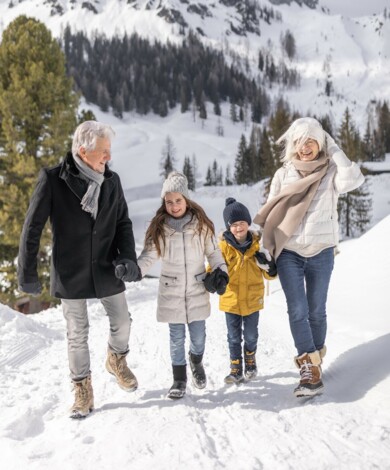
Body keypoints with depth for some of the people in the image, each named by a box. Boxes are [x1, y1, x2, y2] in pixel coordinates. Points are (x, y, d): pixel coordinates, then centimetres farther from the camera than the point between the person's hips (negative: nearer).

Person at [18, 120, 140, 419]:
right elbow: (32, 228, -9)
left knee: (122, 323, 14)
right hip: (70, 274, -3)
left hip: (107, 270, 3)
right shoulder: (53, 180, -14)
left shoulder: (111, 181, -3)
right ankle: (83, 391, 26)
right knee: (77, 335, 8)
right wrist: (27, 274, -7)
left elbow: (123, 223, 4)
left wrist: (128, 258, -13)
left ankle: (117, 360, 44)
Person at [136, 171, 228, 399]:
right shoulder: (159, 228, -2)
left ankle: (196, 362, 38)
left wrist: (221, 271, -7)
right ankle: (179, 379, 22)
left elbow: (213, 252, 7)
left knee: (199, 337, 6)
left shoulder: (201, 224, -1)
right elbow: (149, 256, -5)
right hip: (171, 292, 0)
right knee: (177, 338, 6)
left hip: (198, 291, 0)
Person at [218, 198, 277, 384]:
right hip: (231, 299, 0)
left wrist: (269, 266, -21)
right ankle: (236, 369, 23)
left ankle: (250, 362, 38)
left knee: (251, 336, 15)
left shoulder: (258, 244, -6)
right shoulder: (223, 246, -9)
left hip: (252, 299, 0)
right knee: (233, 337, 10)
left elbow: (270, 274, 2)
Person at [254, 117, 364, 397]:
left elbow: (353, 180, -24)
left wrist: (332, 148, -15)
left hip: (321, 253, 0)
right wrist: (266, 249, 1)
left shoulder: (331, 172, -1)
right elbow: (270, 214, 6)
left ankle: (315, 361, 27)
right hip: (289, 253, 1)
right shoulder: (283, 174, 3)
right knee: (298, 311, -9)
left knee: (316, 311, 8)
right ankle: (311, 371, -8)